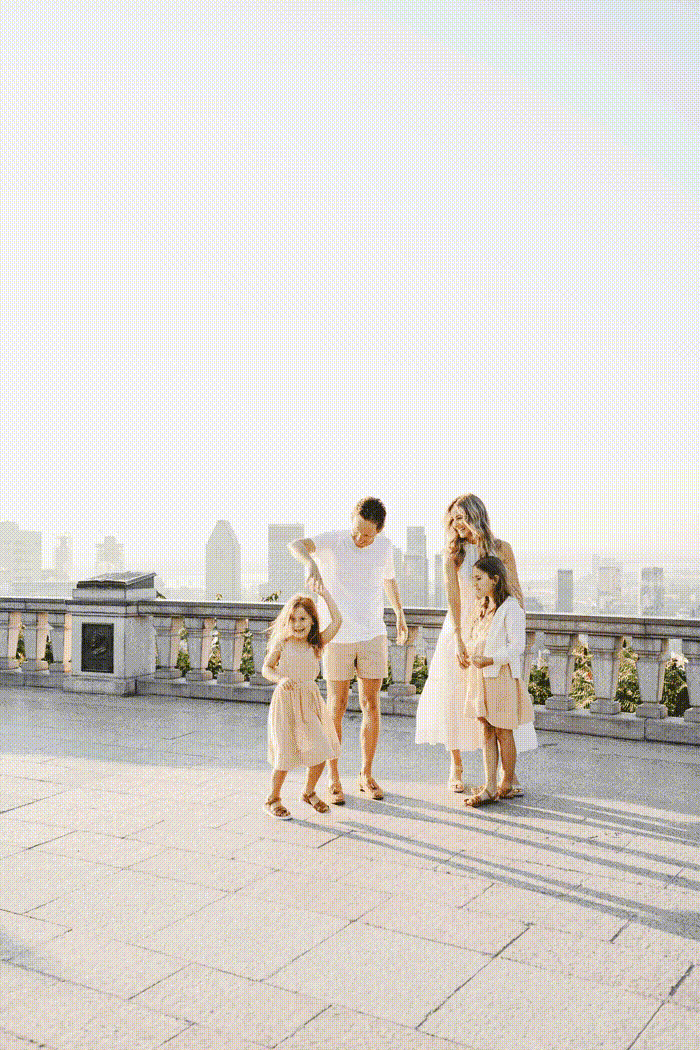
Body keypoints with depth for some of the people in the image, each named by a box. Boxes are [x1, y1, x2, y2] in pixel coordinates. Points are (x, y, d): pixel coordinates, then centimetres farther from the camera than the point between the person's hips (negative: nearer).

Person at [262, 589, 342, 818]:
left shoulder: (316, 644, -1)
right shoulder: (282, 644, -5)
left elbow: (336, 622, -9)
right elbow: (266, 668, 2)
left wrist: (325, 595, -6)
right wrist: (280, 679, -18)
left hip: (310, 701, 3)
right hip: (286, 703, -3)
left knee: (320, 751, 1)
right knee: (286, 754, -1)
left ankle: (309, 792, 26)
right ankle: (273, 798, 19)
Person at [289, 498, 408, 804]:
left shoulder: (384, 546, -2)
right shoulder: (332, 540, -13)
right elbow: (295, 545, -32)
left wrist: (400, 615, 30)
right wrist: (311, 564, -54)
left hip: (373, 635, 3)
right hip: (337, 637, -3)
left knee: (371, 706, 4)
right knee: (337, 708, 2)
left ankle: (366, 776, 17)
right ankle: (333, 778, 14)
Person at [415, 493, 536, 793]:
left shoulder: (501, 548, 1)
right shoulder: (452, 554, -2)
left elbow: (515, 592, 3)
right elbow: (453, 598, -9)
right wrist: (458, 639, -18)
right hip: (460, 629, 0)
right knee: (455, 697, 2)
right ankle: (456, 767, 16)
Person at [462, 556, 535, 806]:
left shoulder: (510, 608, -12)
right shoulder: (479, 606, 13)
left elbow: (517, 646, -16)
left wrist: (491, 659, -25)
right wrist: (466, 652, 5)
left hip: (501, 676, -7)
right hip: (479, 676, 7)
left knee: (503, 732, 5)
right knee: (486, 731, 7)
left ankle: (507, 784, 19)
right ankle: (490, 787, 10)